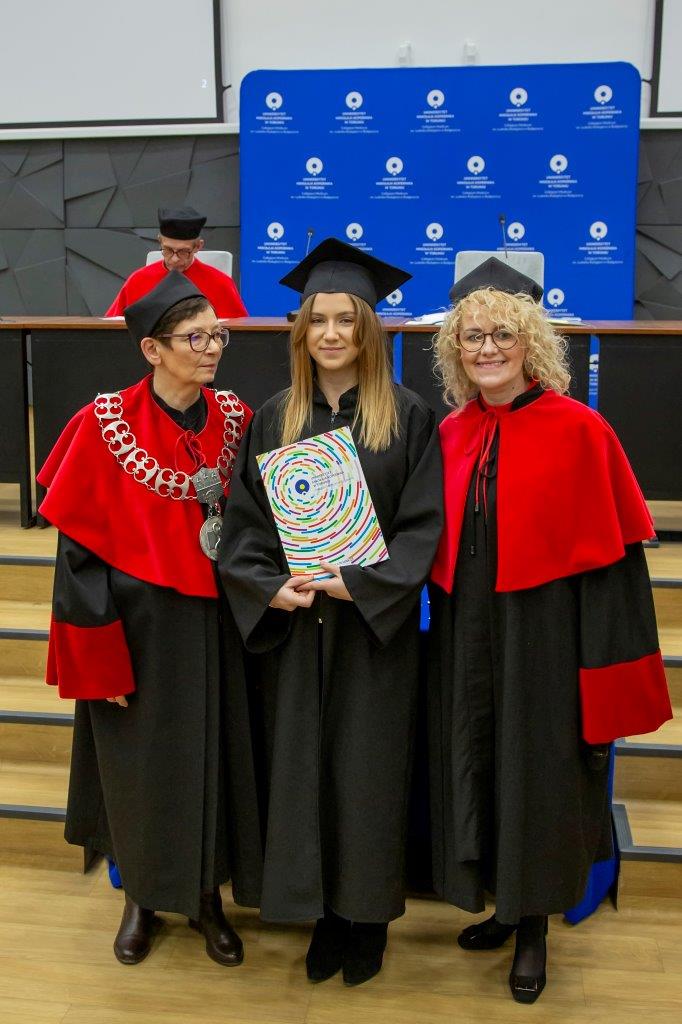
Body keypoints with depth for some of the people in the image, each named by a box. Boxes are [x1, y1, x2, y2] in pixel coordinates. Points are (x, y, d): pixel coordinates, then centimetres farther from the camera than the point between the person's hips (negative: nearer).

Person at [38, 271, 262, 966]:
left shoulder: (235, 419, -2)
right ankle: (141, 897, 36)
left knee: (212, 758, 12)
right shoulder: (106, 424, -12)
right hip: (138, 625, -3)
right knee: (139, 762, 12)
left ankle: (206, 894, 34)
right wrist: (99, 657, -12)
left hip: (214, 622, 3)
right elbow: (80, 547, -11)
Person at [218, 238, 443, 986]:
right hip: (291, 625, 3)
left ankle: (368, 917, 26)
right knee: (301, 768, 8)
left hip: (374, 627, -2)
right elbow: (243, 524, 3)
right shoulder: (274, 419, 6)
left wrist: (357, 583, -18)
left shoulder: (406, 418, -2)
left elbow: (423, 525, -7)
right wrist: (271, 587, -13)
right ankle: (324, 915, 27)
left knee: (367, 769, 6)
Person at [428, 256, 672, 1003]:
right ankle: (503, 903, 38)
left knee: (537, 772, 9)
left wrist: (605, 673, -14)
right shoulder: (451, 435, 3)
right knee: (478, 767, 16)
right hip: (466, 637, 5)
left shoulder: (579, 430, -12)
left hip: (544, 634, -5)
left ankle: (534, 925, 30)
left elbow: (609, 555, -12)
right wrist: (443, 628, 7)